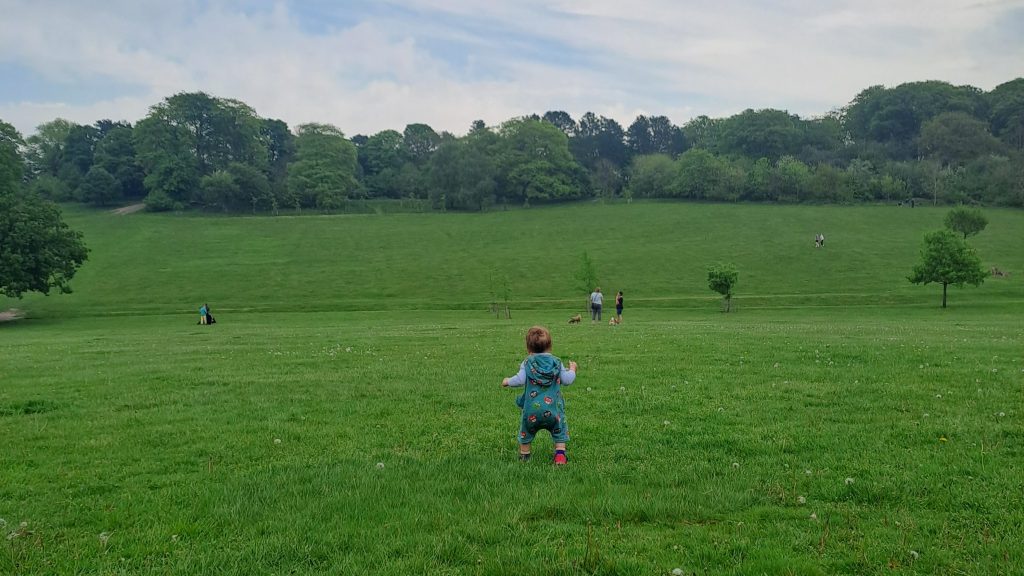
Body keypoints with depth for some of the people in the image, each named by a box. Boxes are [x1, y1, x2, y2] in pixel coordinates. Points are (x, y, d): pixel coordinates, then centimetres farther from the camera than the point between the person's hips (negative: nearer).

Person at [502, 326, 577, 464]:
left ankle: (524, 455, 30)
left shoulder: (527, 363, -3)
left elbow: (520, 380, -11)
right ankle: (560, 454, 4)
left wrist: (507, 382, 8)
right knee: (559, 430, 16)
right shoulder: (556, 362, 2)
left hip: (532, 408, 0)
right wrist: (572, 370, 22)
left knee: (526, 430, 20)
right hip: (552, 408, 0)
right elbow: (567, 380, 2)